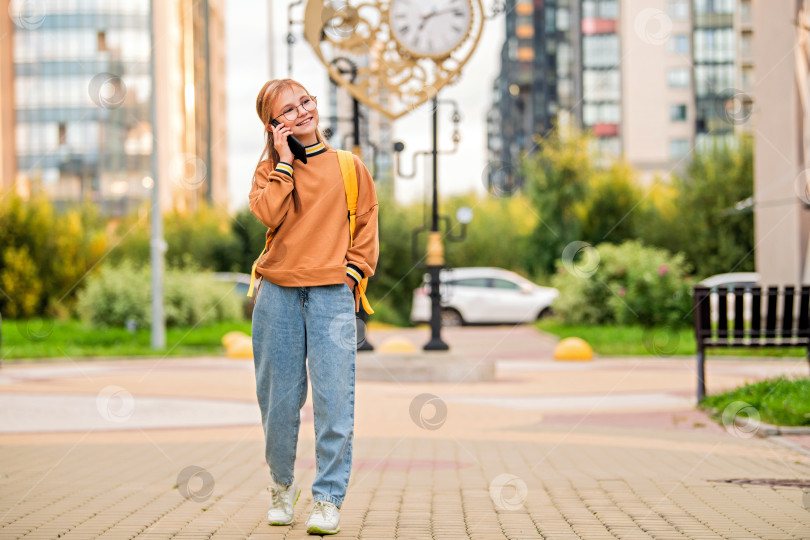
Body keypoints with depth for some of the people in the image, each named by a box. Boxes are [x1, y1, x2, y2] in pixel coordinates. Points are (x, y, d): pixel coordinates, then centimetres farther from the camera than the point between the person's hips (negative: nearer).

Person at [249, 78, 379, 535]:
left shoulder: (349, 167, 10)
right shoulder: (271, 167, 11)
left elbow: (367, 228, 12)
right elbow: (269, 214, -9)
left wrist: (353, 272, 0)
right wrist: (284, 160, -5)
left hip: (332, 293, -1)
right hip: (278, 293, 1)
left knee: (334, 397, -9)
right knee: (279, 396, 6)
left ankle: (329, 498, -3)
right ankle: (282, 484, 26)